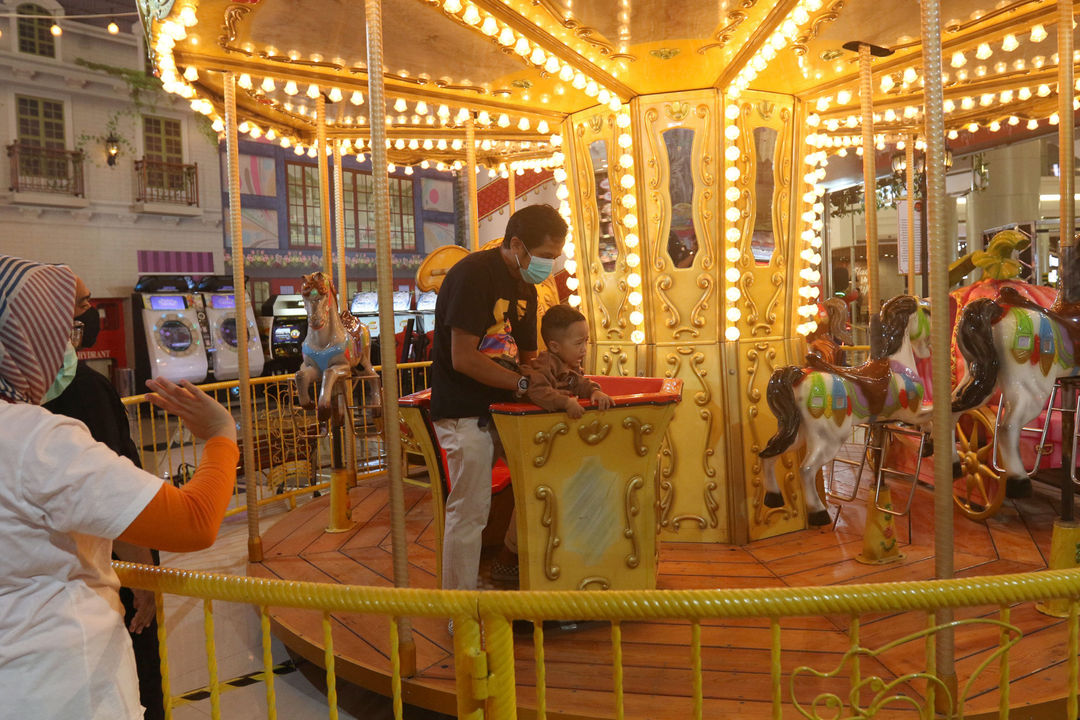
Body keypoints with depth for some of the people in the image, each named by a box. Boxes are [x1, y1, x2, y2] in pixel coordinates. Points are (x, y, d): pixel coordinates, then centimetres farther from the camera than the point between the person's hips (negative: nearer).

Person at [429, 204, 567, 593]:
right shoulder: (473, 274, -17)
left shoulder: (525, 287, 12)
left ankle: (509, 561, 28)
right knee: (470, 510, -6)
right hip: (464, 412, -9)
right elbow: (463, 359, -23)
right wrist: (523, 384, -19)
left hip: (504, 406, 9)